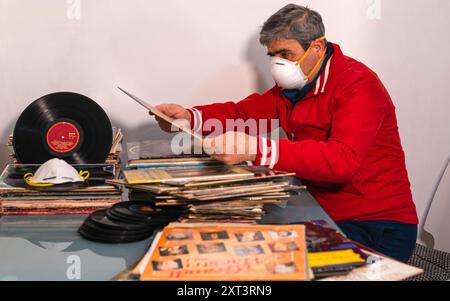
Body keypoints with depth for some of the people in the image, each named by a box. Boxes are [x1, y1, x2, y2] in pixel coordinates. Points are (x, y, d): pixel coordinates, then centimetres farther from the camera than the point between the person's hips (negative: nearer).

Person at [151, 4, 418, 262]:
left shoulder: (358, 84, -16)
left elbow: (343, 159, -31)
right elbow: (245, 112, 10)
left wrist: (257, 149, -39)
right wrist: (189, 117, -9)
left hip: (380, 225, -6)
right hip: (325, 215, 7)